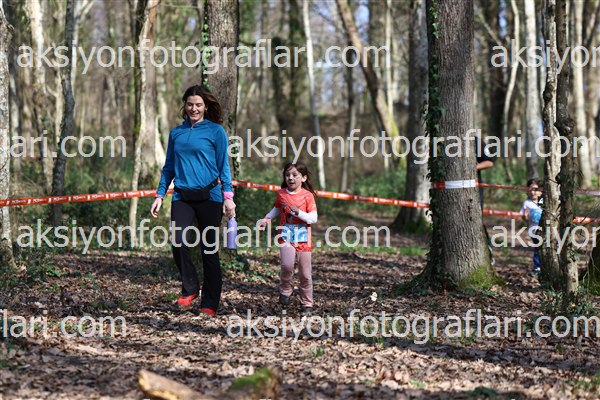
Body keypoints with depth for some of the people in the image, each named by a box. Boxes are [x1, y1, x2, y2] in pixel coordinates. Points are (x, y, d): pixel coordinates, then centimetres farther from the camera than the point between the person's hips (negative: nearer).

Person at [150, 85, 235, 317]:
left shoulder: (216, 131, 3)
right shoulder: (176, 133, 12)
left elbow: (223, 166, 3)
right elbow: (169, 167, 18)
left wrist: (228, 196, -6)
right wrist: (160, 195, 11)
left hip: (209, 196, -2)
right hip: (182, 197, 3)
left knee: (209, 250, 2)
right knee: (178, 243, -16)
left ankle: (209, 304, 12)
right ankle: (189, 288, 7)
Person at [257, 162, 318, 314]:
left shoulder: (307, 195, -5)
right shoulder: (281, 194, 4)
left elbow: (313, 218, -10)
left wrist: (298, 212, -23)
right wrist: (266, 219, 11)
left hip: (303, 238, -1)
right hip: (286, 237, 1)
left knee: (305, 274, 5)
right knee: (287, 264, -25)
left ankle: (307, 304, 21)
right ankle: (285, 290, 1)